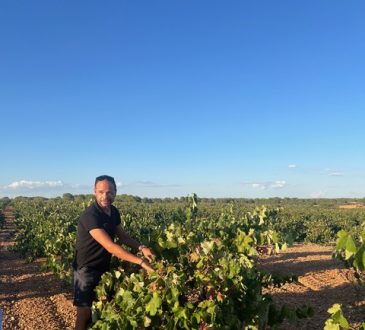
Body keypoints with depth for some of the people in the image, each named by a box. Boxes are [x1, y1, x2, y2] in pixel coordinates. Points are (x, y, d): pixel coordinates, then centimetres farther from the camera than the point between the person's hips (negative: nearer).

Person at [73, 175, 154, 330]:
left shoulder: (114, 212, -2)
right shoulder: (90, 216, -29)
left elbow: (122, 235, 8)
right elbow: (110, 246, -35)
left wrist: (141, 247, -12)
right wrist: (141, 261, -36)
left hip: (104, 268, 8)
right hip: (87, 270, -7)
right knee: (85, 314, -1)